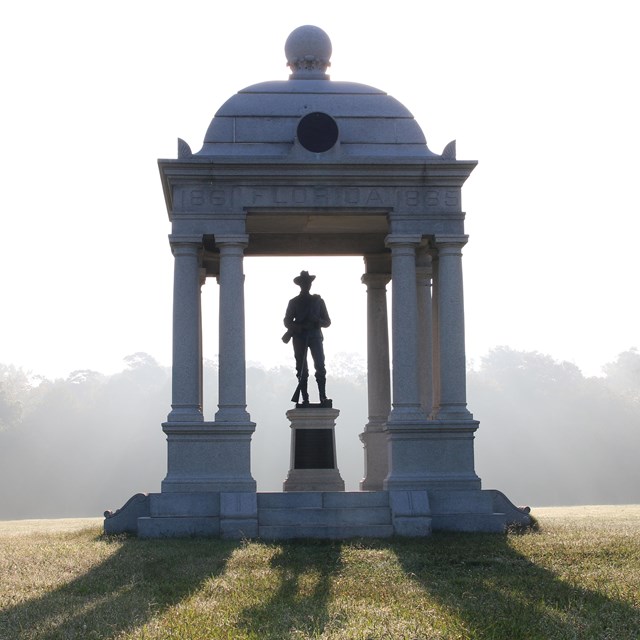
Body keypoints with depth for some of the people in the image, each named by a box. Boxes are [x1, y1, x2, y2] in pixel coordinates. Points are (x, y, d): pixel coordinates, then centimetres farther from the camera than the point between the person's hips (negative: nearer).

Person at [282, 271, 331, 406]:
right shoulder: (294, 302, 13)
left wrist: (317, 321, -8)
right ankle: (305, 399, -4)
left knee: (320, 367, -15)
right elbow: (287, 321, 11)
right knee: (302, 369, -5)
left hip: (315, 336, 0)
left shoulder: (318, 301, 15)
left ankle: (323, 397, -17)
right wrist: (295, 327, -11)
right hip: (299, 337, 0)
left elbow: (327, 322, 14)